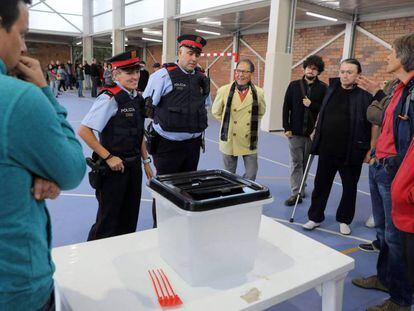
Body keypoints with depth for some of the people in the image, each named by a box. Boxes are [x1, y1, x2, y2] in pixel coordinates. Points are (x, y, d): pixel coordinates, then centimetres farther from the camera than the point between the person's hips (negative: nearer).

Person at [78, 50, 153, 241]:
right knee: (109, 219, 8)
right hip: (114, 166, -7)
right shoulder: (109, 98, -18)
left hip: (134, 165, 7)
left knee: (130, 215, 19)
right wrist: (109, 157, -19)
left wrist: (146, 161, 14)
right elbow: (84, 131, -21)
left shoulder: (137, 98, 6)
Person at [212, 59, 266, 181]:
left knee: (251, 174, 4)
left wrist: (252, 122, 6)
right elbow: (216, 112, 8)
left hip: (249, 141, 1)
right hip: (230, 140, -1)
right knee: (229, 175, 13)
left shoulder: (258, 93, -2)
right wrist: (227, 122, 5)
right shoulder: (224, 90, -6)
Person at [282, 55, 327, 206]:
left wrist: (312, 105, -17)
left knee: (306, 163, 10)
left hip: (312, 133, 0)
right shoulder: (294, 85, 4)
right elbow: (286, 107, 3)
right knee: (296, 162, 1)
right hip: (295, 132, 0)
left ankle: (301, 188, 25)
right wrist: (286, 128, -2)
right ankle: (297, 192, 6)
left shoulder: (323, 88, 1)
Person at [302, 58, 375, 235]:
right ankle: (315, 217, 26)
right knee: (321, 184, 12)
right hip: (327, 149, 4)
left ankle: (344, 220, 30)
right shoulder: (331, 90, 4)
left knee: (349, 187, 12)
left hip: (351, 152, -3)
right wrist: (317, 131, 14)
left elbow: (373, 125, -7)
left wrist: (370, 149, -9)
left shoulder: (365, 97, -8)